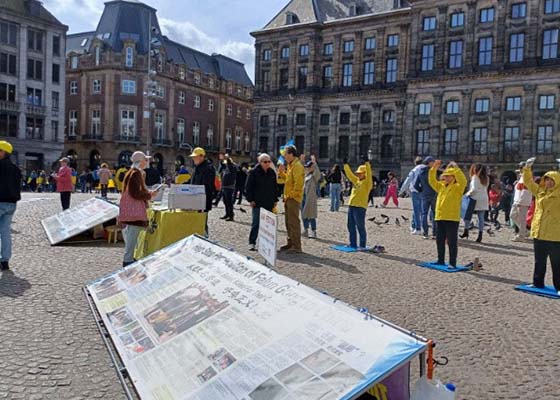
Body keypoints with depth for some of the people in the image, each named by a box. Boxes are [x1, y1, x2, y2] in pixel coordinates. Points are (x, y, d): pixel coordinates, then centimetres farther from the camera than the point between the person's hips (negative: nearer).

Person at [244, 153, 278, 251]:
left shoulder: (272, 172, 11)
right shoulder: (254, 172, -3)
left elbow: (275, 187, 19)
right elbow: (248, 187, -3)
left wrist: (275, 200, 14)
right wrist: (251, 199, -8)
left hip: (269, 203, 5)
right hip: (258, 203, -4)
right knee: (256, 223, -4)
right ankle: (252, 243, 4)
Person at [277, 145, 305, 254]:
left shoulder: (297, 166, -15)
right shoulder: (290, 165, 17)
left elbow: (298, 183, -23)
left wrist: (293, 194, -19)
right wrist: (281, 172, 12)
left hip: (294, 198, -10)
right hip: (288, 198, 10)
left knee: (294, 222, -8)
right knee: (288, 222, 16)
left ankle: (296, 246, -5)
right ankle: (291, 243, 25)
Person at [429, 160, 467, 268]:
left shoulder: (458, 187, -5)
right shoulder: (441, 186, 13)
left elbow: (463, 181, -23)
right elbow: (432, 181, 7)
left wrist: (456, 169, -27)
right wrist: (434, 169, -3)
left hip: (452, 219, -6)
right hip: (439, 217, 6)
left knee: (452, 242, -1)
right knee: (440, 241, 13)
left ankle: (452, 263, 4)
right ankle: (440, 260, 24)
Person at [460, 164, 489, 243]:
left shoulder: (475, 177, -7)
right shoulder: (486, 178, 13)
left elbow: (474, 189, -16)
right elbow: (485, 189, 12)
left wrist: (468, 194, -1)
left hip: (475, 199, -6)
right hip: (484, 200, 6)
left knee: (467, 215, 5)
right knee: (481, 218, 4)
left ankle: (466, 231, 5)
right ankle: (480, 235, 2)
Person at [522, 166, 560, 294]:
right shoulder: (539, 191, 9)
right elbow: (528, 181, 14)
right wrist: (527, 169, 5)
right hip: (538, 233, 5)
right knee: (539, 261, 16)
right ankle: (538, 283, 28)